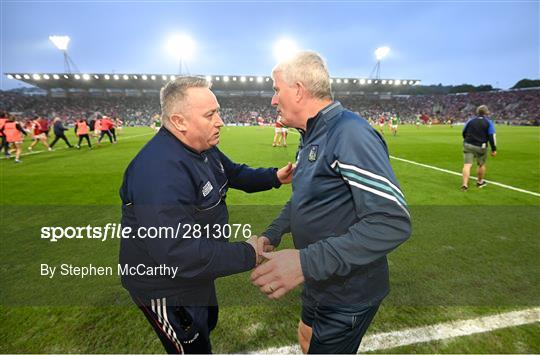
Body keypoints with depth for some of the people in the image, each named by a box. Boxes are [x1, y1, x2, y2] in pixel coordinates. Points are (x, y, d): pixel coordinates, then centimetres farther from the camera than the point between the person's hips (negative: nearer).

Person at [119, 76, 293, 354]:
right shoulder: (159, 173, -37)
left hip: (196, 272, 9)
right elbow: (178, 253, -40)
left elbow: (234, 173, 11)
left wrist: (274, 177, -2)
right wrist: (247, 254, -33)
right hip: (166, 289, -9)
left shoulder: (204, 149, -3)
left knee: (207, 323, 32)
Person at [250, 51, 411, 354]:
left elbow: (393, 223, -32)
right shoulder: (311, 136, 5)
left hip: (348, 296, -8)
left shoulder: (351, 134, -26)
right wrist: (273, 234, 0)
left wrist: (307, 263, -35)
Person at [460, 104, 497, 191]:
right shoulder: (488, 122, -2)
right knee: (481, 164, 19)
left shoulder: (471, 120, 5)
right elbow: (491, 137, -8)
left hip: (468, 145, 1)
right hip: (481, 147, -1)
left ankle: (464, 184, -14)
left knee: (467, 165, -4)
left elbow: (463, 133, 12)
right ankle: (480, 182, 34)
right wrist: (494, 149, -3)